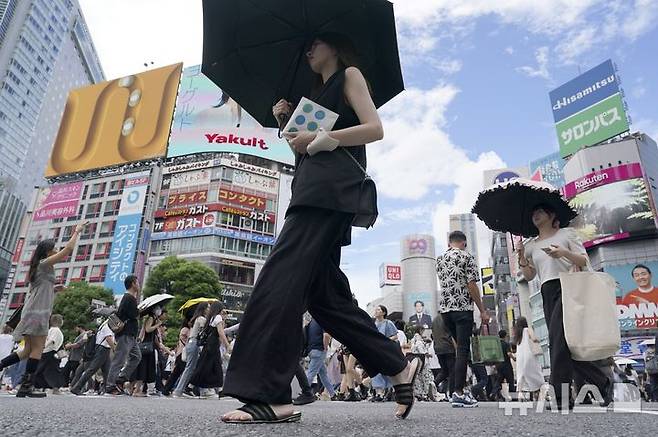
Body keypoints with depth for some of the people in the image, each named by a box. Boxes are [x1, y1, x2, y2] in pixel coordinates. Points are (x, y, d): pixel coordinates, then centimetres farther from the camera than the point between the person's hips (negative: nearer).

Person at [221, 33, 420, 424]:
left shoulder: (350, 74, 14)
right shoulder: (319, 94, 36)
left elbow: (375, 128, -2)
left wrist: (321, 138, -9)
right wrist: (290, 122, 16)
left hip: (331, 185, -9)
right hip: (313, 187, 9)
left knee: (281, 276, -21)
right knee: (325, 292, 2)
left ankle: (271, 397, -23)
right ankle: (400, 368, 9)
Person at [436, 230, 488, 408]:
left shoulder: (439, 259, 14)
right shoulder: (467, 257, -4)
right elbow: (471, 285, -10)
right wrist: (482, 310, -7)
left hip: (444, 308, 6)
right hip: (462, 308, -6)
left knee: (460, 347, 17)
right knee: (463, 350, -4)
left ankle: (459, 389, 17)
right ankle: (458, 394, -6)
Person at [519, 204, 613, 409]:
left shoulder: (566, 233, 9)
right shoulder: (531, 245, 20)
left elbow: (584, 261, 3)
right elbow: (529, 276, 15)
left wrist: (564, 253, -15)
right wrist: (522, 259, -3)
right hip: (548, 294, 6)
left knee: (558, 340, -18)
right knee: (565, 346, 3)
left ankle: (562, 398, -15)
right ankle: (603, 383, 18)